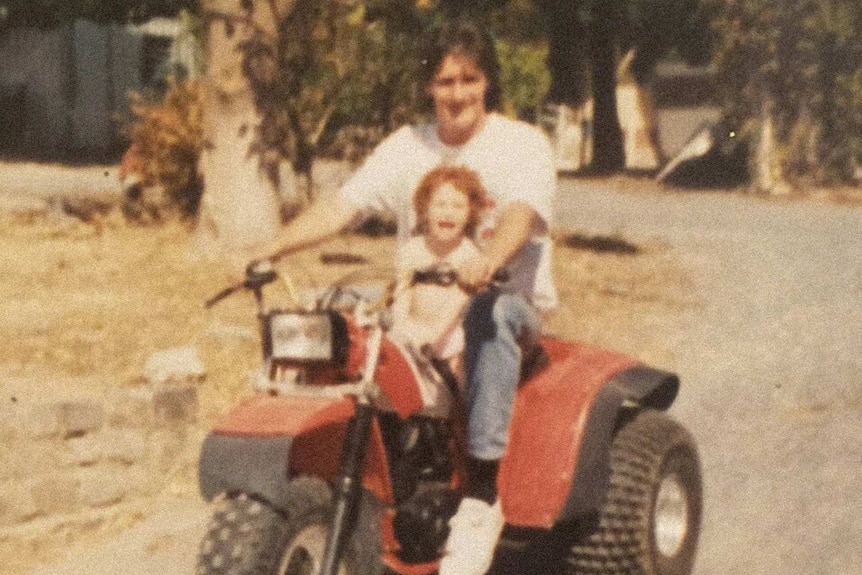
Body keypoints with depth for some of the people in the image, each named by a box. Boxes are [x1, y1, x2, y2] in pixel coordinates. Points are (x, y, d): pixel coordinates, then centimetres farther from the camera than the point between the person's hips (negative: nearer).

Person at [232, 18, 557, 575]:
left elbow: (521, 215, -24)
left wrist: (488, 260, -47)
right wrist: (269, 249, -20)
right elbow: (341, 206, -3)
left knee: (489, 318, -39)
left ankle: (482, 493, -41)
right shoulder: (407, 147, 8)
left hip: (511, 303, -4)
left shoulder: (524, 144, -4)